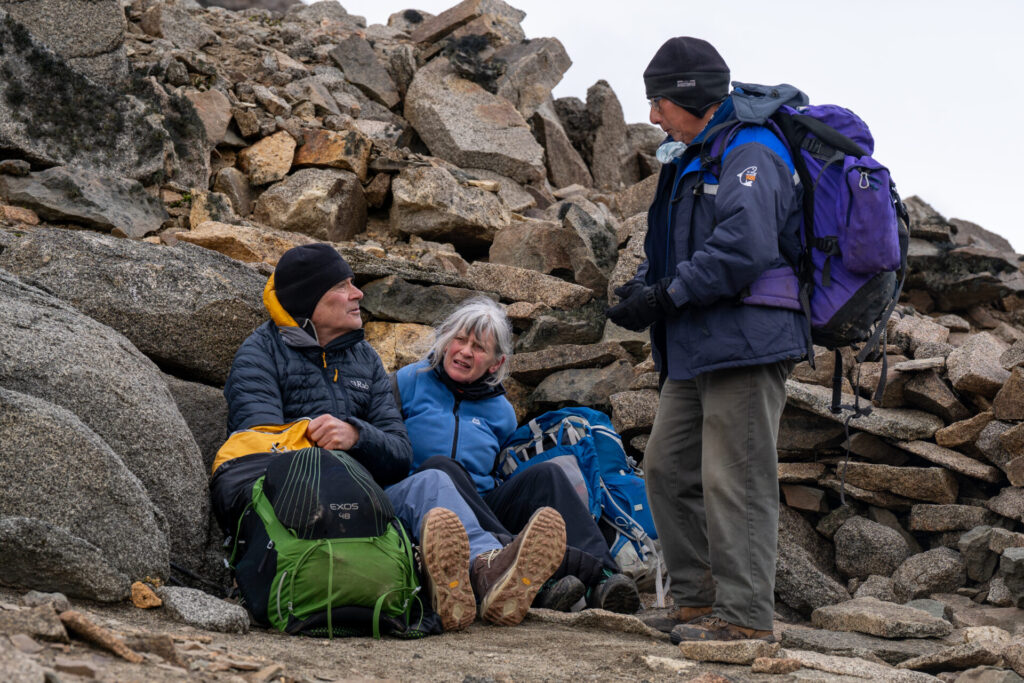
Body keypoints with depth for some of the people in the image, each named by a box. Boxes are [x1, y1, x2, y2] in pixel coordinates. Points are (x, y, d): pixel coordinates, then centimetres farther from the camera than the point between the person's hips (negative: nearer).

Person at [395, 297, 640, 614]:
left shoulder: (501, 412, 19)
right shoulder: (410, 382, 8)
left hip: (484, 509, 4)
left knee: (545, 474, -19)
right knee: (439, 466, -34)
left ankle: (601, 578, -44)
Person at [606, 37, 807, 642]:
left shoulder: (750, 156, -11)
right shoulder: (691, 161, 21)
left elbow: (742, 250, -24)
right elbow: (673, 249, 26)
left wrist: (666, 299, -19)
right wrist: (643, 285, 5)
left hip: (746, 344, -11)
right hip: (696, 352, 11)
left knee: (735, 481, -9)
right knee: (669, 468, 12)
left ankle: (746, 615, -5)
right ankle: (699, 599, 19)